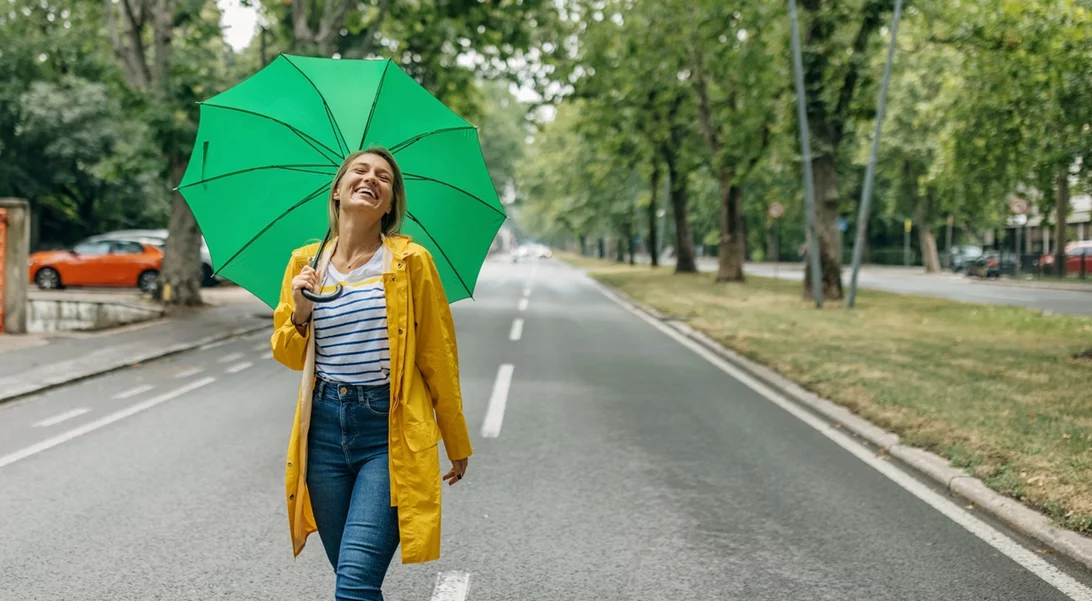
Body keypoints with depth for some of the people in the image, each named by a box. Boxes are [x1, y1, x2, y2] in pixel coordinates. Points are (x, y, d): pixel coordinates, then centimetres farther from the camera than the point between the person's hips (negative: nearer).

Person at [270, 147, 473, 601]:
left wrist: (458, 444, 6)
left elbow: (439, 356, 1)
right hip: (326, 428, 4)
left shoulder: (410, 261, -4)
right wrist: (300, 313, -8)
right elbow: (289, 356, 14)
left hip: (389, 432, -4)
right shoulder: (305, 263, 7)